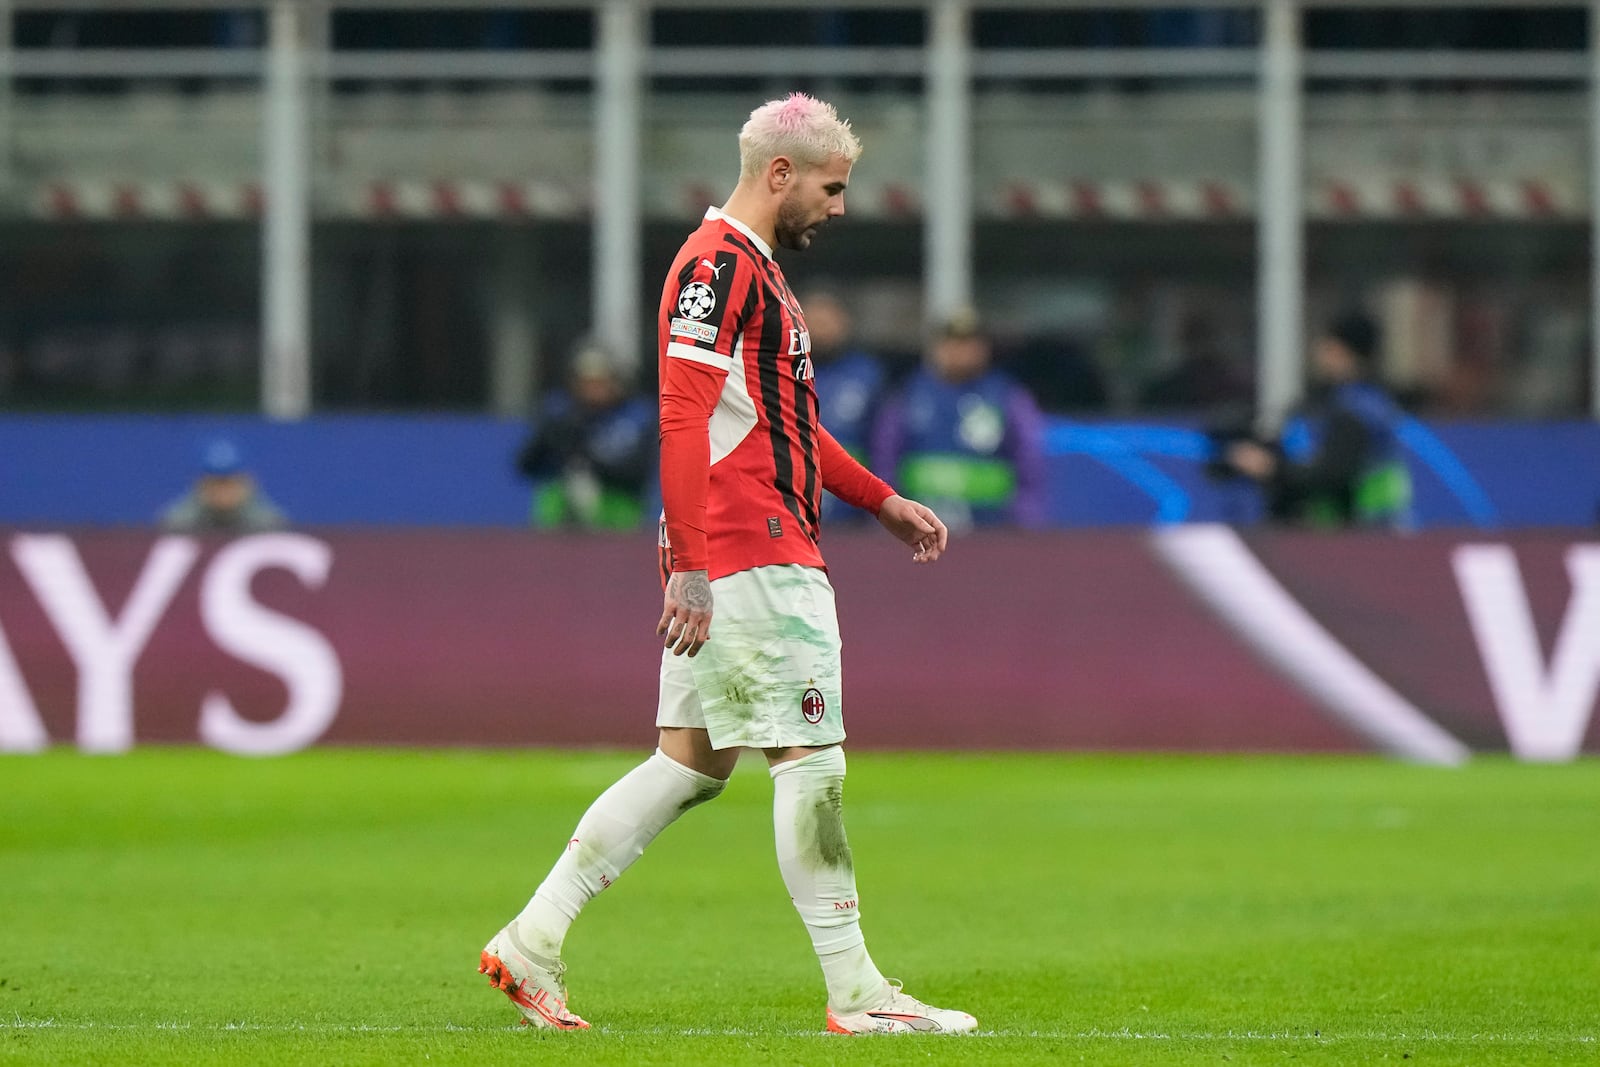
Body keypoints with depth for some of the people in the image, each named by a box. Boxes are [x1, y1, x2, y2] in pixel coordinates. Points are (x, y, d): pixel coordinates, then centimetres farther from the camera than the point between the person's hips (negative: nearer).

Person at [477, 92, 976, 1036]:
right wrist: (691, 566, -24)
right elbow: (680, 419, -20)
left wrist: (883, 501, 29)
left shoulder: (757, 268, 21)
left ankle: (532, 942, 10)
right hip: (750, 560, -10)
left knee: (696, 760, 10)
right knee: (812, 760, -6)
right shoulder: (717, 265, -13)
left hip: (737, 561, 10)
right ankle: (856, 994, -2)